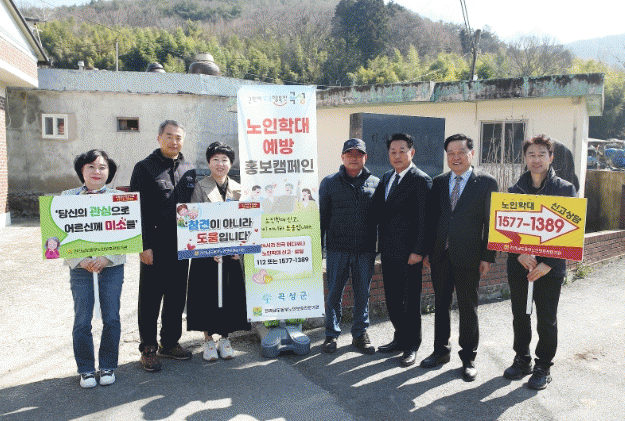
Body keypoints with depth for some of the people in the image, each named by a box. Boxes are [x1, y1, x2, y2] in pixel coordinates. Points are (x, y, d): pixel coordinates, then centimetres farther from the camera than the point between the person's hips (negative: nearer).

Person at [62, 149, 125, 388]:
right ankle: (86, 369, 22)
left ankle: (108, 366, 23)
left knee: (111, 318, 6)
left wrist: (106, 258, -14)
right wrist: (80, 260, -13)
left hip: (112, 266, 0)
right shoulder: (68, 197, 4)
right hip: (80, 267, 0)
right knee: (82, 321, 5)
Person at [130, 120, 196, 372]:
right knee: (150, 298, 4)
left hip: (181, 245, 4)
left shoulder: (189, 171, 12)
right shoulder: (144, 168, -1)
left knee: (177, 297, 12)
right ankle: (148, 349, 18)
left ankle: (170, 343, 27)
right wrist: (144, 245, -13)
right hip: (155, 245, -4)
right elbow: (138, 210, -6)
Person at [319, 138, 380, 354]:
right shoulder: (329, 183, 4)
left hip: (366, 250, 1)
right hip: (337, 249, -1)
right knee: (334, 293, 6)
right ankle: (332, 334, 22)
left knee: (362, 294, 10)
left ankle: (360, 334, 26)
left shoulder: (375, 183, 7)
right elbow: (322, 215, 5)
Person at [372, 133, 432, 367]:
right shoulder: (386, 178, 12)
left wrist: (419, 251, -17)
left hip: (409, 252, -7)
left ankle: (412, 346, 20)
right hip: (388, 251, 7)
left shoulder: (421, 180, -10)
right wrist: (380, 243, 7)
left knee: (411, 301, 5)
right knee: (392, 298, 16)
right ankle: (400, 338, 32)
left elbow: (424, 219, -14)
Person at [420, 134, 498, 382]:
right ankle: (441, 351, 30)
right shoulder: (438, 182, 8)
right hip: (440, 256, 4)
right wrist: (427, 250, 6)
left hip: (468, 257, -4)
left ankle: (468, 358, 23)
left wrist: (487, 256, -8)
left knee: (468, 308, 7)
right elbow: (432, 219, 10)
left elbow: (491, 222, -4)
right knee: (440, 305, 14)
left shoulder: (486, 183, -3)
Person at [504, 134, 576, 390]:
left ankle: (543, 367, 23)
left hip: (550, 268, -3)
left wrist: (548, 263, -14)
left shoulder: (565, 189, -2)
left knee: (546, 320, 7)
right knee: (520, 316, 12)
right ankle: (522, 360, 29)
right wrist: (520, 254, -12)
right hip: (519, 265, 3)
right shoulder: (515, 190, 6)